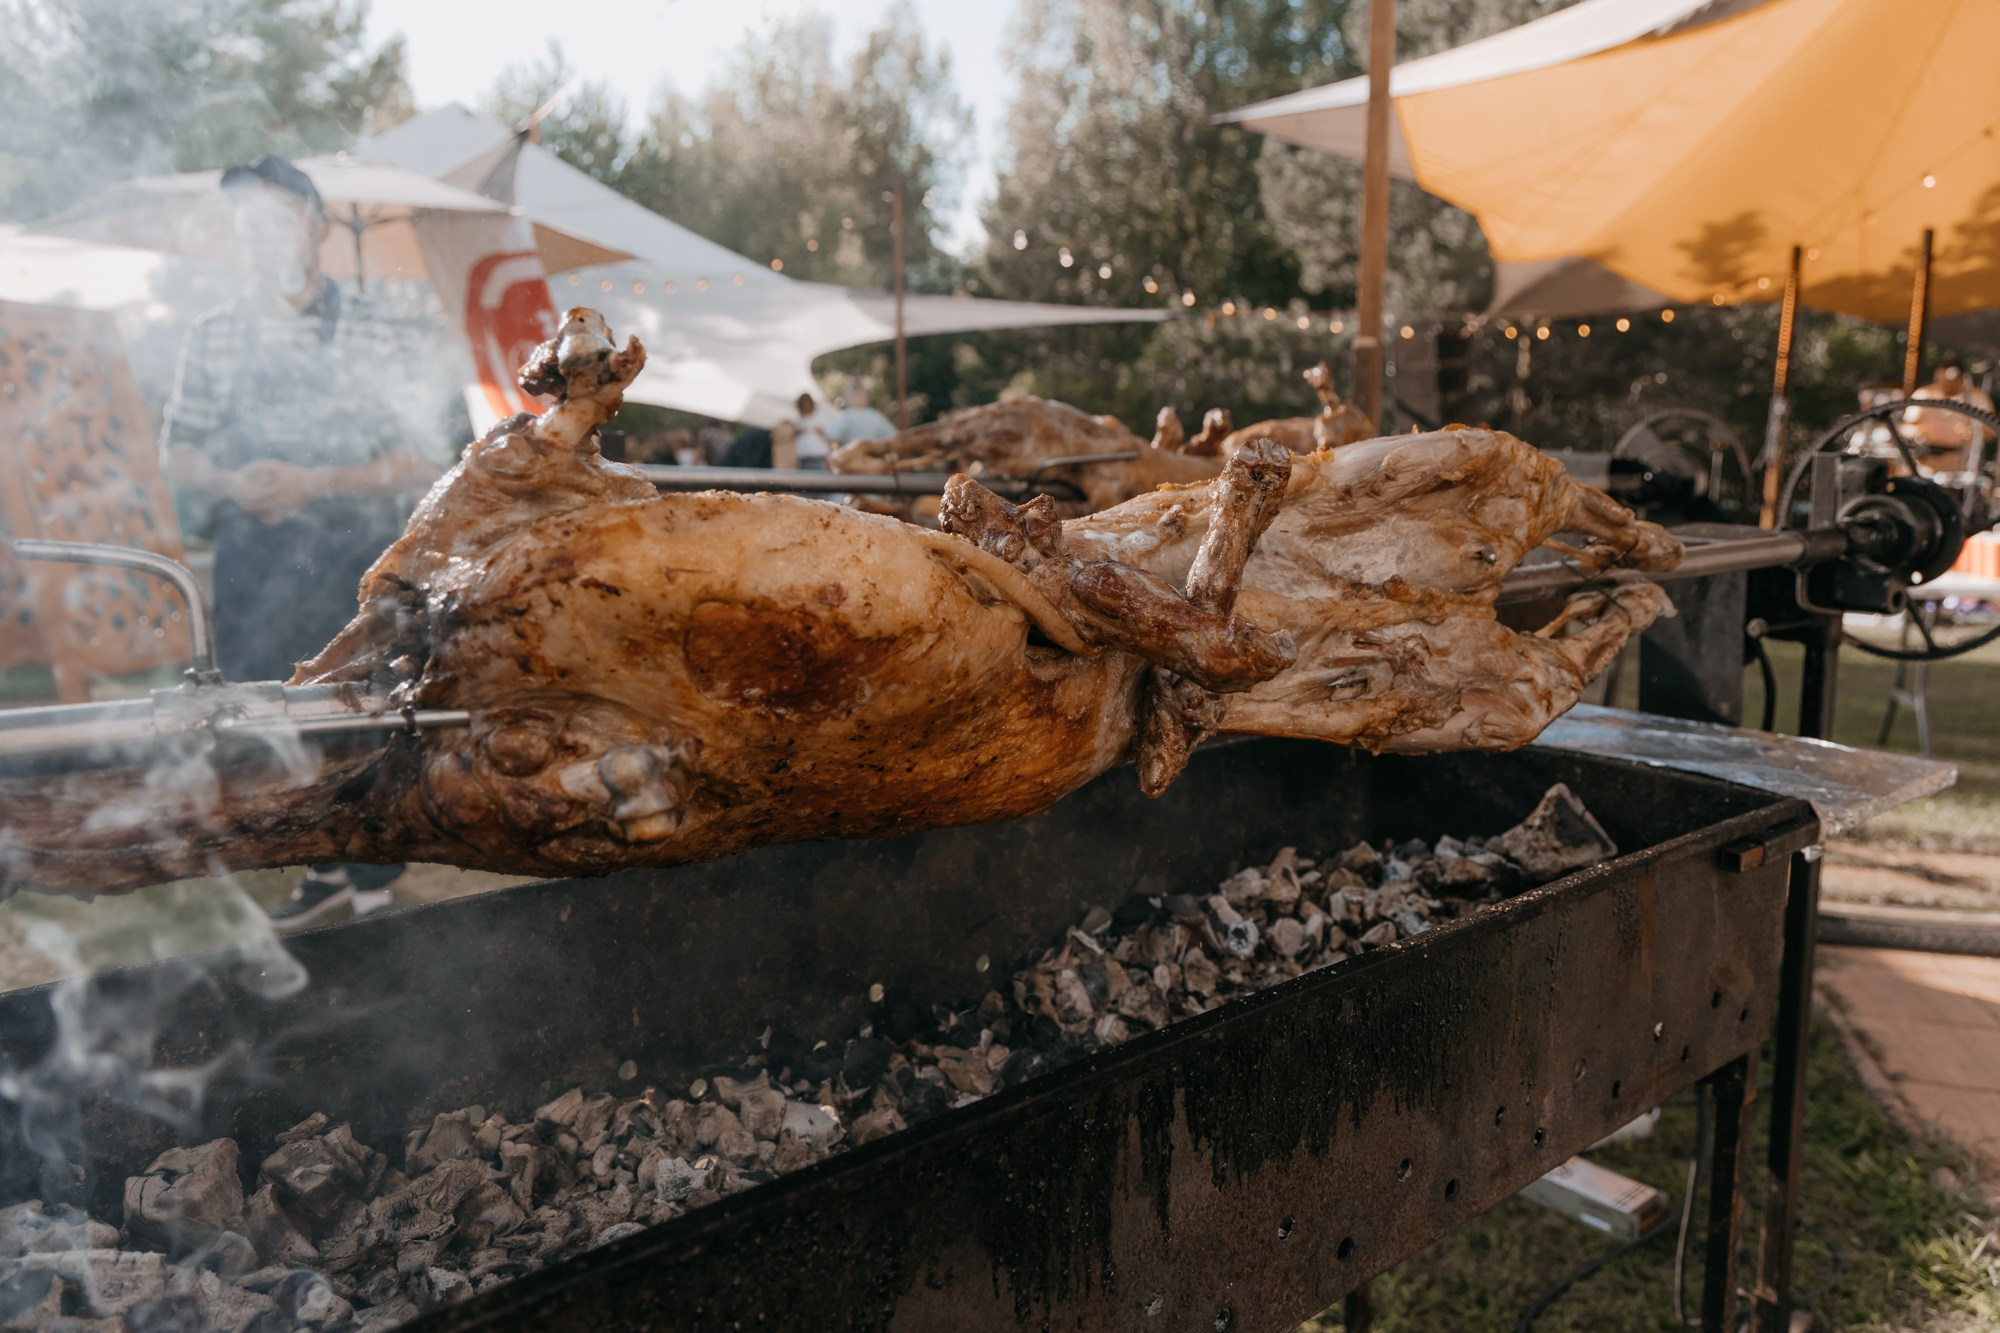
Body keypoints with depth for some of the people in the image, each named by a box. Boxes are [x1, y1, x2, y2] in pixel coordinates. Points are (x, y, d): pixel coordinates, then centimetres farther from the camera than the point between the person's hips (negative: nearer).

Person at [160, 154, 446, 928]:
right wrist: (232, 483, -12)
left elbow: (417, 465, -8)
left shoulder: (373, 336, -5)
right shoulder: (214, 338, 5)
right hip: (253, 569, 4)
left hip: (355, 566, -3)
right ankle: (326, 869, 33)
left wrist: (311, 485, -18)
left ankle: (373, 890, 21)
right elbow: (178, 454, 10)